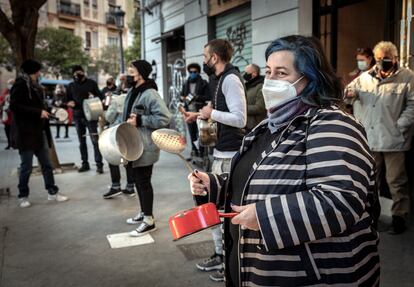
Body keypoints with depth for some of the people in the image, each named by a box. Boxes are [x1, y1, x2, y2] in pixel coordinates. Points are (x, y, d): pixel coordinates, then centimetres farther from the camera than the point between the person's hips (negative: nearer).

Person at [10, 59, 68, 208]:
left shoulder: (34, 86, 16)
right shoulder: (20, 85, -8)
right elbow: (14, 106, -18)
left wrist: (44, 111, 8)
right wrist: (38, 112, -20)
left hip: (39, 131, 8)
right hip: (26, 133, -7)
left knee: (46, 164, 9)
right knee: (26, 166, 2)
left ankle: (52, 192, 17)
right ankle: (23, 196, 16)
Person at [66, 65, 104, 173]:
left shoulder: (91, 83, 3)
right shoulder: (71, 86, 11)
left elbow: (100, 96, 5)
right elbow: (68, 99, 17)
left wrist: (94, 98, -16)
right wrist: (70, 103, -6)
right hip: (77, 116, 4)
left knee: (95, 140, -9)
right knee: (81, 141, 10)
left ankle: (99, 164, -7)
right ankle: (85, 163, 20)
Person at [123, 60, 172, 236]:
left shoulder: (150, 94, -17)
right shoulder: (132, 92, 12)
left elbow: (165, 117, -25)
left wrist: (140, 121, -24)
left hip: (145, 147, -9)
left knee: (144, 181, -2)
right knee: (137, 179, 17)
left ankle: (149, 221, 10)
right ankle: (143, 212, 33)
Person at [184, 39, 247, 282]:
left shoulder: (231, 79, -16)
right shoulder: (223, 79, 14)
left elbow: (239, 118, -25)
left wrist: (211, 112, -15)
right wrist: (201, 116, 12)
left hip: (230, 154, -11)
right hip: (222, 152, 11)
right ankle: (221, 254, 33)